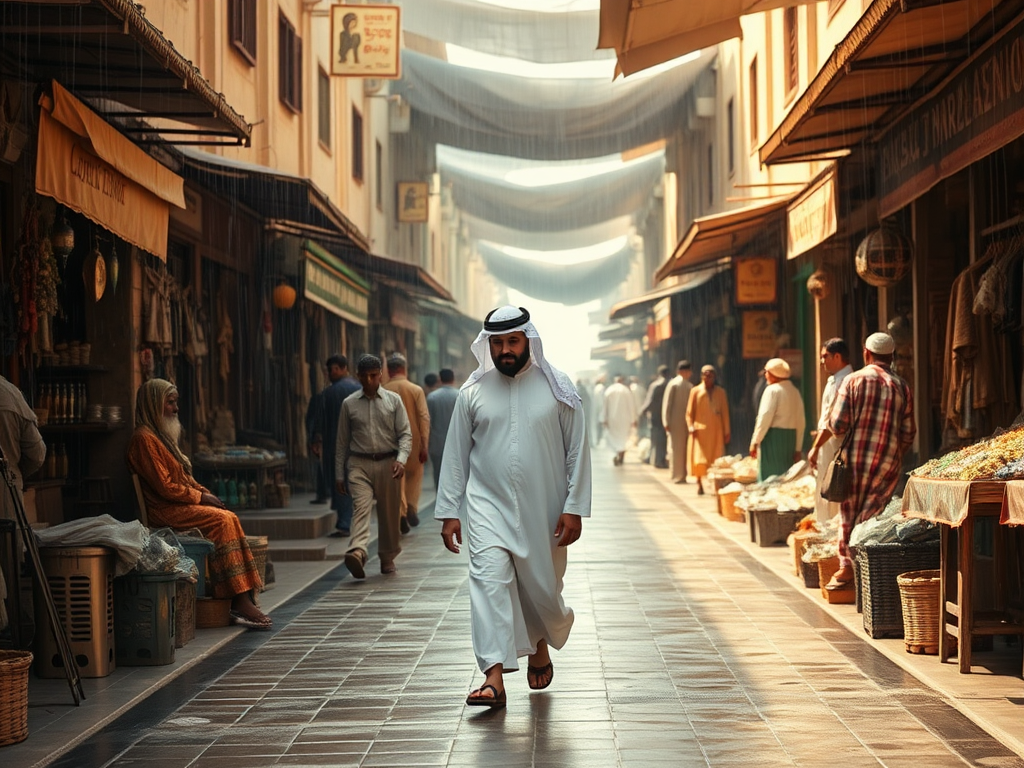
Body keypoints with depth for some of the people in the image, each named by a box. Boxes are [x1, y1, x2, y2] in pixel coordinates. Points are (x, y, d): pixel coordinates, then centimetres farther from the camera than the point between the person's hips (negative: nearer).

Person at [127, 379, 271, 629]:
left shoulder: (162, 435, 20)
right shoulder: (144, 438, -12)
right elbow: (164, 486, -18)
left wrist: (205, 492, 5)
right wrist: (200, 497, -11)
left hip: (181, 505, 9)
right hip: (165, 512, -9)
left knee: (230, 519, -10)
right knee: (222, 520, -22)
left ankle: (244, 599, -18)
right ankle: (240, 601, -22)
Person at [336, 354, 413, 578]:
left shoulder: (393, 400, 6)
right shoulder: (349, 404, 8)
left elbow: (405, 434, 3)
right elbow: (342, 441, 11)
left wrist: (401, 459, -14)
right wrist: (340, 474, 10)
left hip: (388, 463, 1)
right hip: (359, 464, -1)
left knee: (389, 513, 5)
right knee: (360, 507, -19)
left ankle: (387, 559, 21)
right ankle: (357, 552, -39)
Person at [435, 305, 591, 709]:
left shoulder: (557, 388, 0)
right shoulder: (473, 392, 3)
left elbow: (578, 450, 0)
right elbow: (455, 454, 7)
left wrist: (574, 508, -6)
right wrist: (448, 512, 3)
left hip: (543, 510, 0)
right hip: (488, 505, 0)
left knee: (542, 589, 9)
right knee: (489, 579, -17)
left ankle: (540, 644, 42)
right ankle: (494, 678, -21)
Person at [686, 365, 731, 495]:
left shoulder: (720, 392, 9)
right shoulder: (696, 391, 5)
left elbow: (725, 413, 9)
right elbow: (689, 412, 5)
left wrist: (727, 431, 6)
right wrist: (691, 426, -9)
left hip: (716, 431, 1)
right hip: (700, 429, -1)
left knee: (716, 458, -3)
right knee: (699, 457, -4)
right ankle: (699, 483, 3)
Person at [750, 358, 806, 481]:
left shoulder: (773, 390, -8)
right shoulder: (795, 392, 13)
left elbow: (765, 418, -15)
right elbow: (801, 422, 14)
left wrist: (755, 442, -11)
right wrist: (797, 448, 18)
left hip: (773, 436, -7)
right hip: (790, 438, 7)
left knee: (769, 478, -5)